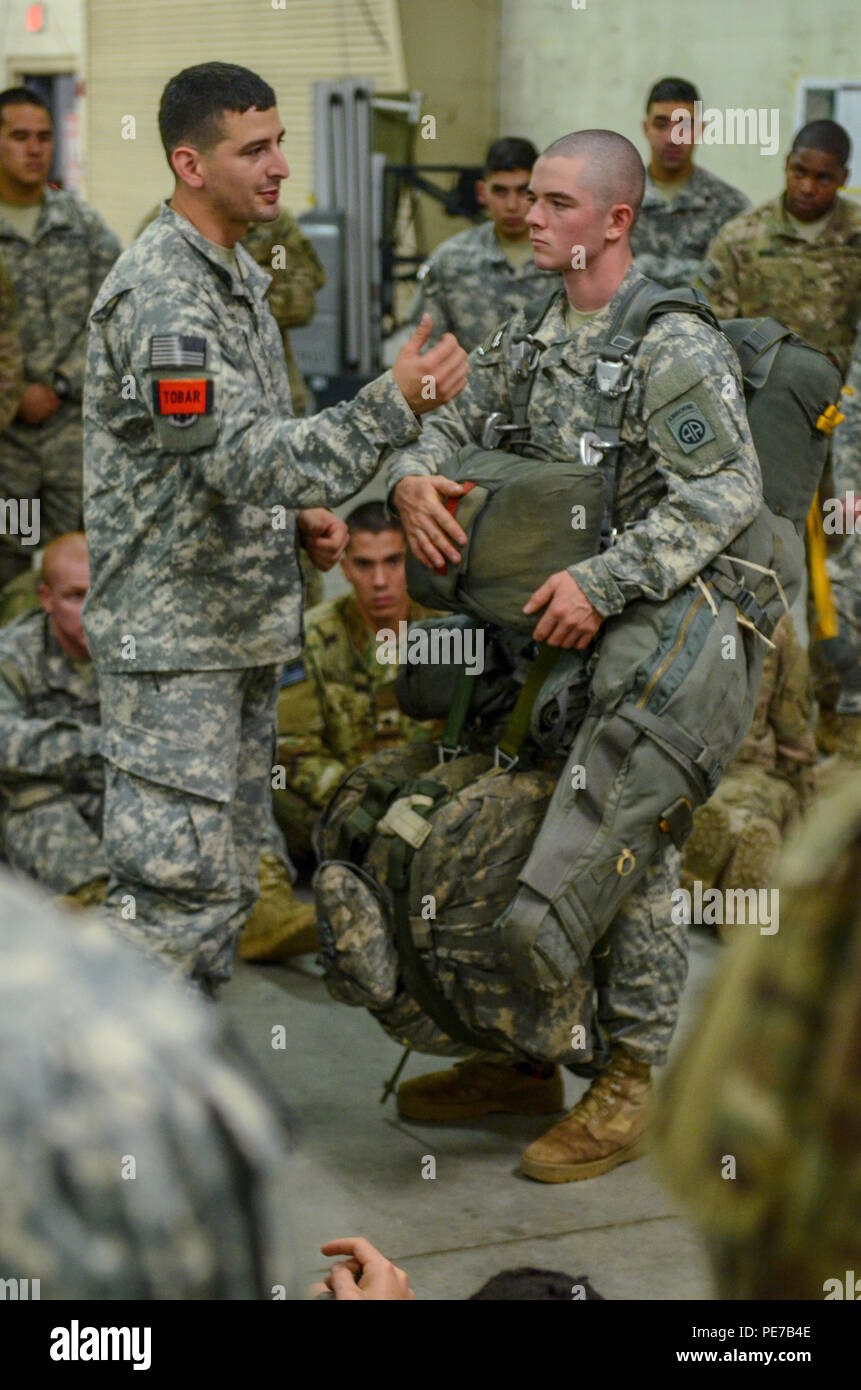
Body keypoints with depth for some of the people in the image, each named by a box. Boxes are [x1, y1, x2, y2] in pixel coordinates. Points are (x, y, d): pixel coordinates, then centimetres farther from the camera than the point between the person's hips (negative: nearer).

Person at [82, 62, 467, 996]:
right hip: (172, 636, -9)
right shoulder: (162, 295, -18)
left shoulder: (236, 273, 14)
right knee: (178, 884, -10)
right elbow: (237, 457, -28)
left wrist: (299, 512, 6)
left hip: (241, 625, 10)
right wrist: (395, 403, -36)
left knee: (225, 884, 14)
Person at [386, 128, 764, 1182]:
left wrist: (602, 583, -28)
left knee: (628, 858, 0)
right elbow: (451, 420, 14)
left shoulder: (673, 346, -15)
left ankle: (630, 1083, 13)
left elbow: (726, 496, -23)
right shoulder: (528, 337, 10)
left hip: (640, 645, -8)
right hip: (538, 632, 8)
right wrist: (413, 474, -11)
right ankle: (525, 1060, 28)